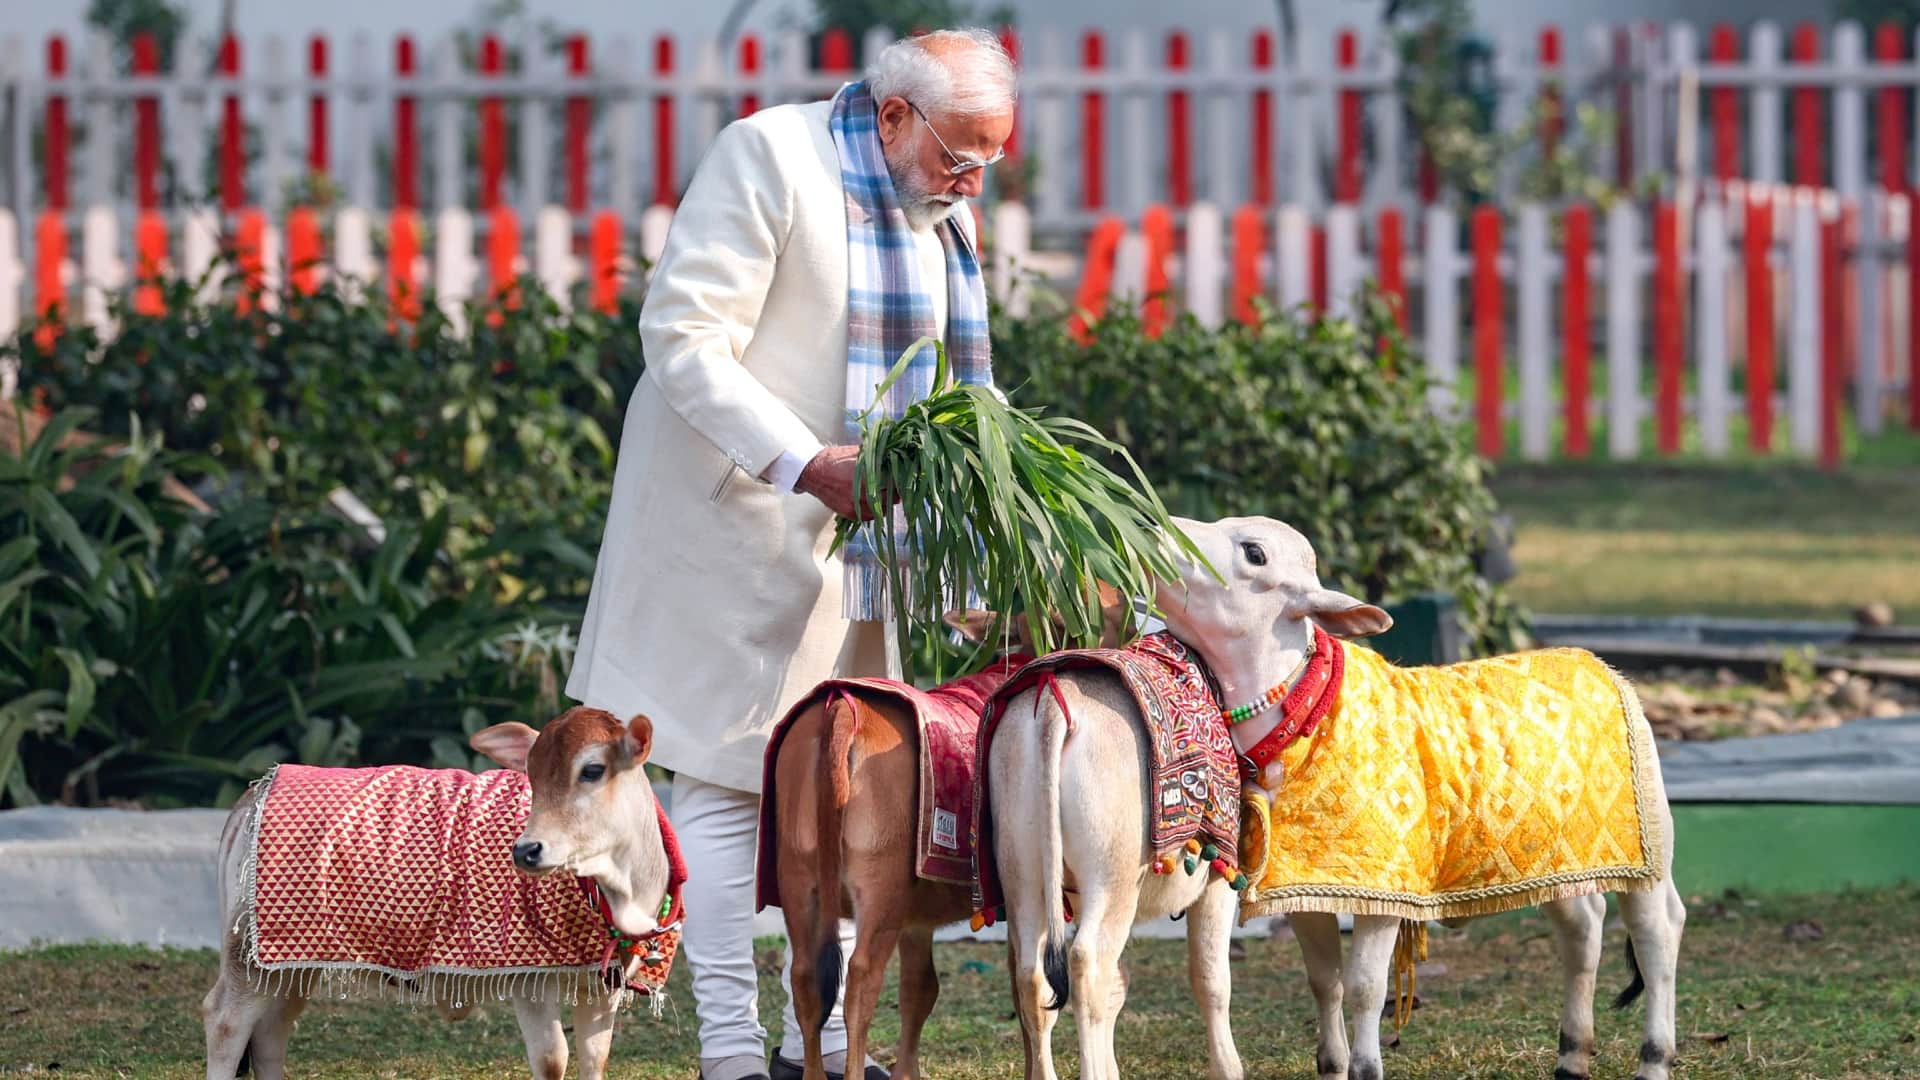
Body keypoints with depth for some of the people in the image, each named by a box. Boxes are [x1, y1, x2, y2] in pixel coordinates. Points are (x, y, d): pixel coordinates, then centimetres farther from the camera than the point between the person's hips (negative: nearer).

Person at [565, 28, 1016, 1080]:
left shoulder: (946, 210, 10)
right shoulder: (770, 155, -13)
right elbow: (686, 335, -18)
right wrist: (805, 464, -26)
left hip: (863, 536, 8)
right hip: (739, 533, -8)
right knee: (725, 784, -5)